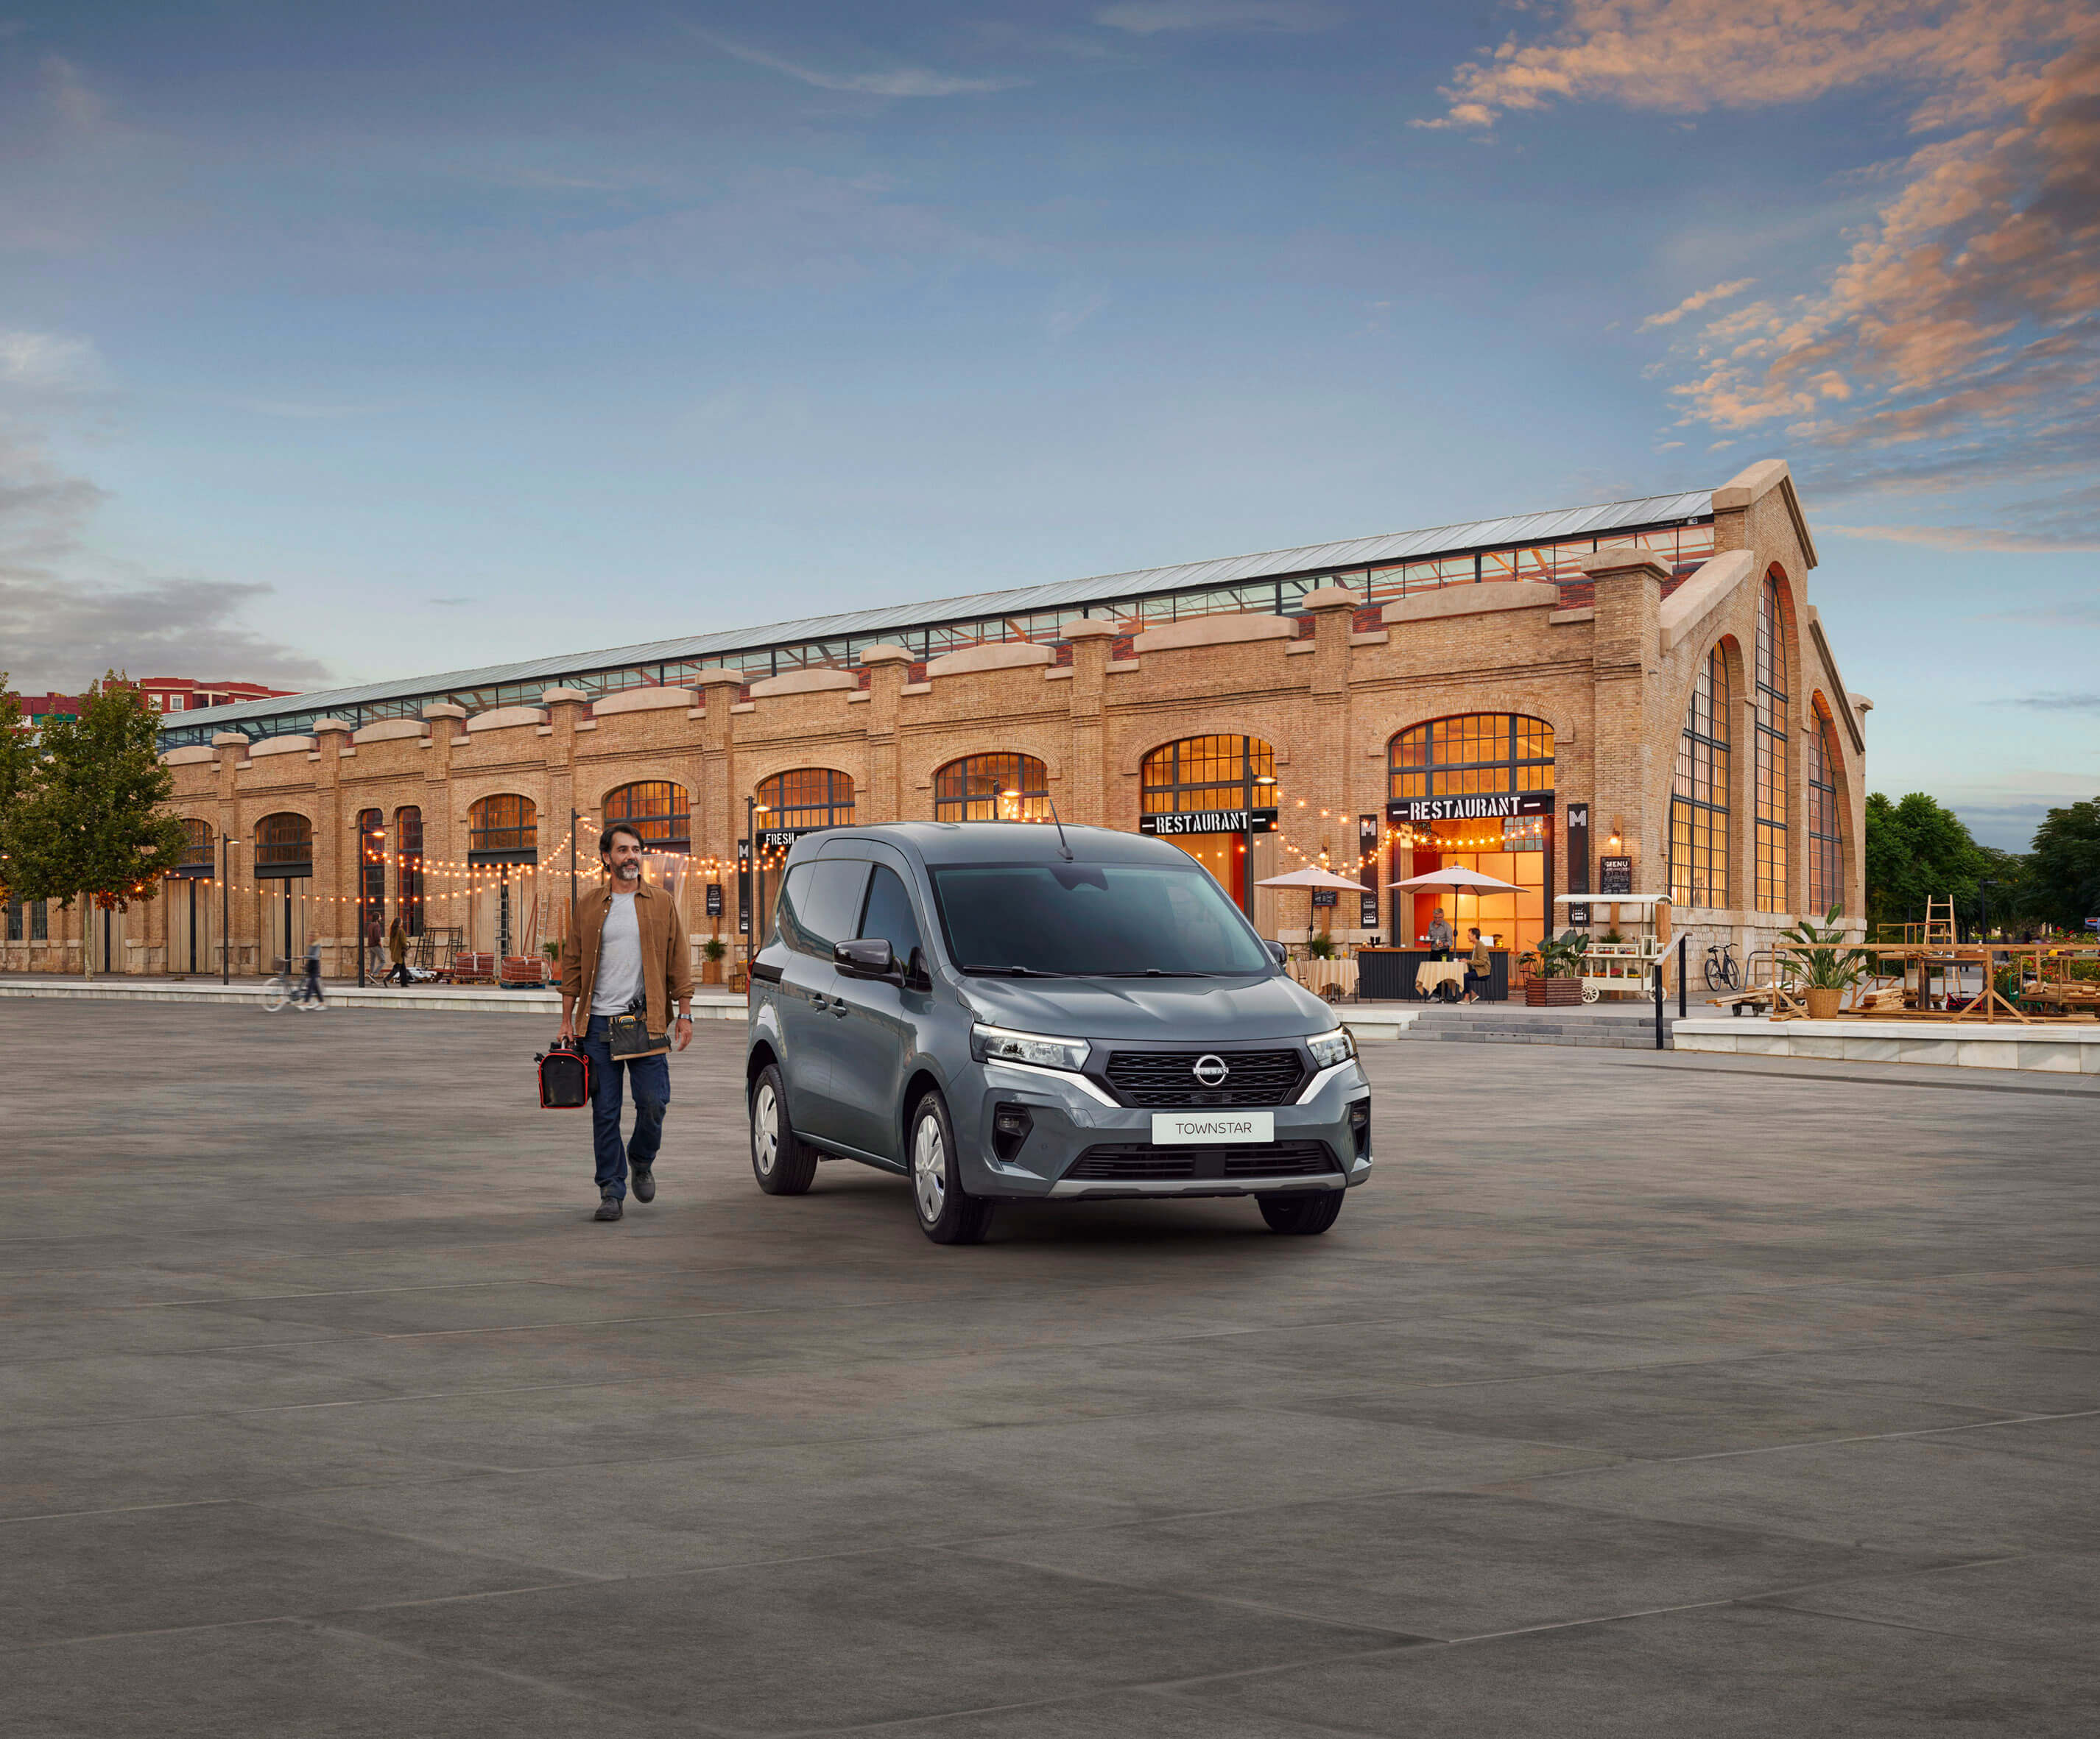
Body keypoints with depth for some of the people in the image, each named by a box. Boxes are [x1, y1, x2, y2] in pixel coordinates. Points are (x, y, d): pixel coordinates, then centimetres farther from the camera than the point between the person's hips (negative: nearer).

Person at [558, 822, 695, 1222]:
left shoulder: (662, 904, 6)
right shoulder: (590, 906, 8)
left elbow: (679, 960, 7)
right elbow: (573, 964, 11)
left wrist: (685, 1013, 2)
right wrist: (567, 1020, 6)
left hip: (646, 1022, -1)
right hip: (599, 1023, 1)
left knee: (653, 1101, -6)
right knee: (605, 1111, 1)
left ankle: (641, 1160, 24)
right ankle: (611, 1192, 9)